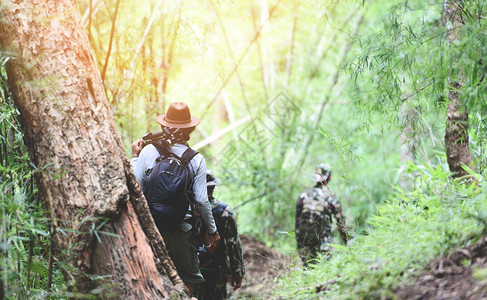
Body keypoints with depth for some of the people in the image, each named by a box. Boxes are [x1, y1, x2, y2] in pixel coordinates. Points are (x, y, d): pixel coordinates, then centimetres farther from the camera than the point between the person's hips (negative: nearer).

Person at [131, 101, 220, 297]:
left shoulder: (147, 152, -6)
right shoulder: (196, 159, -6)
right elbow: (201, 200, -8)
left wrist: (134, 158, 8)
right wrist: (212, 230, 5)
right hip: (183, 228, -1)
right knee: (187, 280, 13)